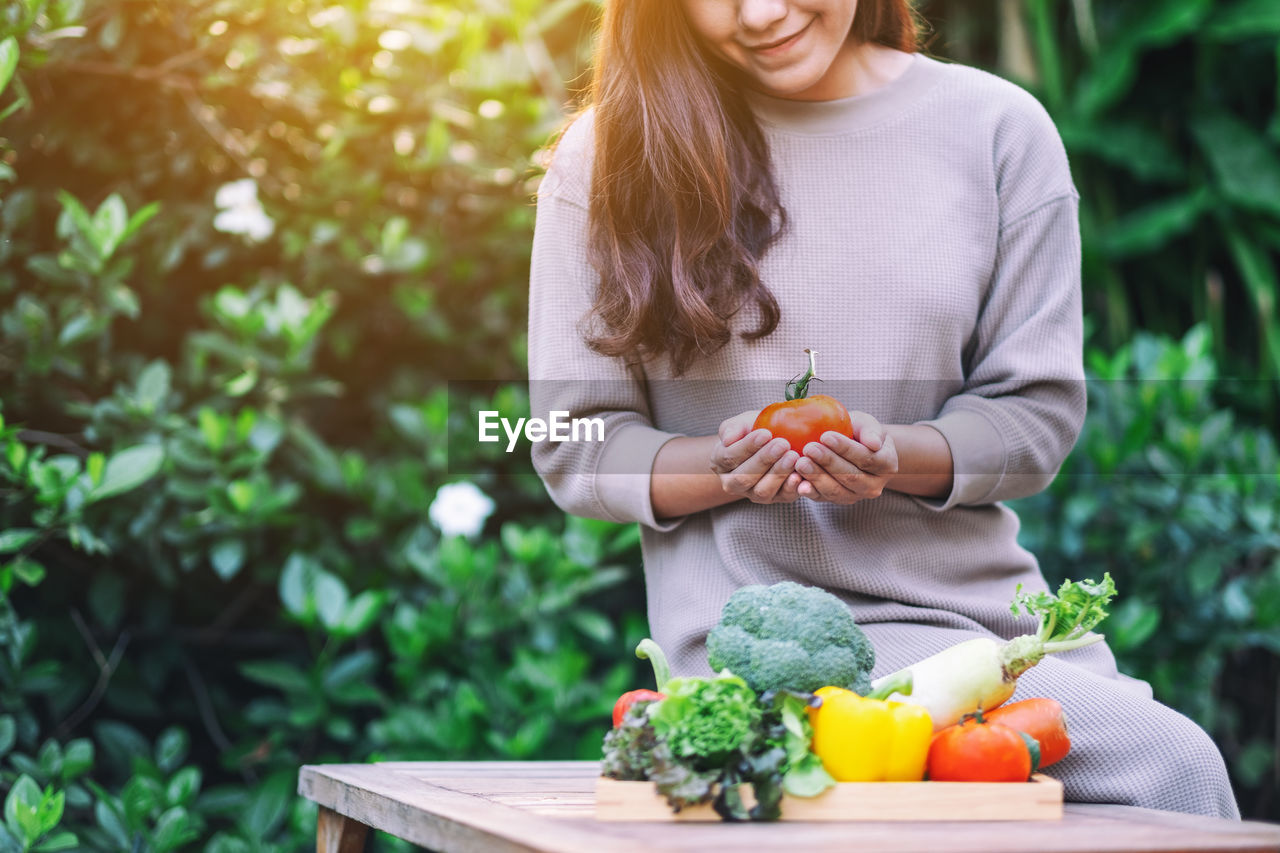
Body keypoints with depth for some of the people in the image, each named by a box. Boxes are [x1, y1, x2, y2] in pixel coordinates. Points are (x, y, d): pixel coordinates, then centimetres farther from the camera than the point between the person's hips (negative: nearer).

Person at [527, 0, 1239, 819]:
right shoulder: (607, 157, 1)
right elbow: (577, 447, 3)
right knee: (1165, 761, -23)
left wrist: (893, 458, -16)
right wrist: (725, 467, -18)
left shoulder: (995, 127, 5)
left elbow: (1039, 410, 5)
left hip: (977, 596, 4)